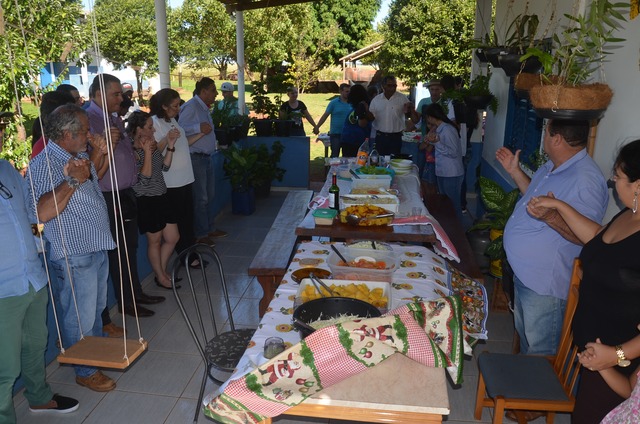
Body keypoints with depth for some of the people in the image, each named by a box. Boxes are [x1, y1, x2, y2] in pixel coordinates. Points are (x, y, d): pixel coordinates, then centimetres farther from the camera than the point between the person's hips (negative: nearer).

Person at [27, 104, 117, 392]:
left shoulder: (79, 157, 8)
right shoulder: (44, 165, -21)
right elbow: (43, 213, -34)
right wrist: (72, 181, -37)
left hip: (97, 248, 9)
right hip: (74, 256, -9)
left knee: (97, 307, 26)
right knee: (80, 317, 7)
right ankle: (85, 371, 25)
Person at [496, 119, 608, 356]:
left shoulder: (586, 181, -25)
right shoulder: (552, 167, 6)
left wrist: (553, 219, -41)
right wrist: (514, 171, 16)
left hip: (545, 286, -10)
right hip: (524, 274, 10)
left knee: (541, 354, 7)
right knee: (524, 337, 28)